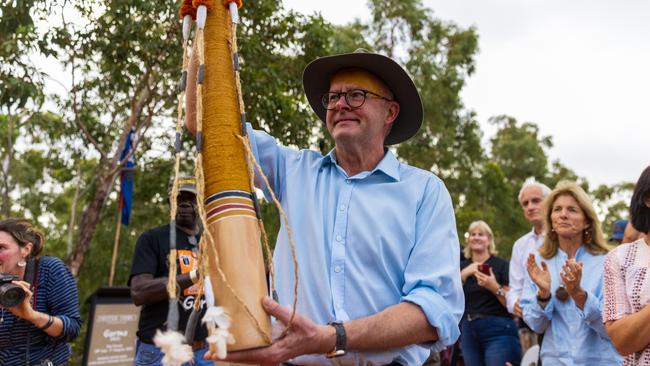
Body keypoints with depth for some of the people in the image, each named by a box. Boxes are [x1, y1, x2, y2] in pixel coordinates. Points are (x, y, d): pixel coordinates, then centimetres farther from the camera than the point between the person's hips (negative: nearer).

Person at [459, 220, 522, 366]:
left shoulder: (501, 265, 0)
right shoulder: (462, 267, 12)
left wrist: (495, 287, -20)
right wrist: (463, 275, -9)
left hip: (498, 331, -4)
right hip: (468, 332, 4)